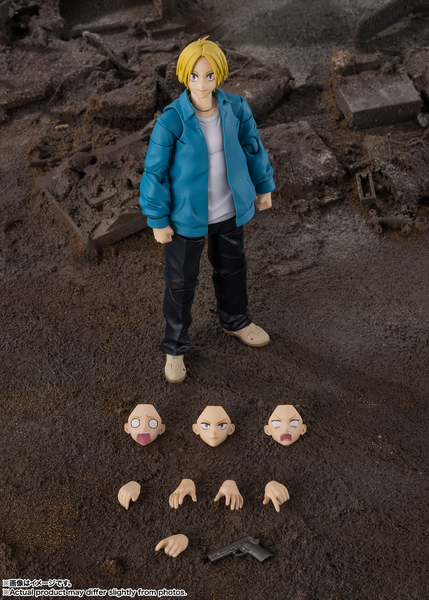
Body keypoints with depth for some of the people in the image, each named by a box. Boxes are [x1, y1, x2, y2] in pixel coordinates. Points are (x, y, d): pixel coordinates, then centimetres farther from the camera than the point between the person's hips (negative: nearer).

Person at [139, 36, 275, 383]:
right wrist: (158, 220, -12)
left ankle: (235, 321, 54)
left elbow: (252, 145, 5)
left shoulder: (235, 108, -11)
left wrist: (264, 186, 13)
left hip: (230, 211, 4)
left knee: (232, 267, 25)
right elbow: (155, 171, -16)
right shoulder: (171, 121, -23)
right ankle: (175, 348, 32)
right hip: (187, 214, -4)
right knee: (181, 282, 10)